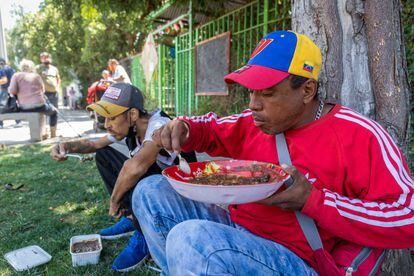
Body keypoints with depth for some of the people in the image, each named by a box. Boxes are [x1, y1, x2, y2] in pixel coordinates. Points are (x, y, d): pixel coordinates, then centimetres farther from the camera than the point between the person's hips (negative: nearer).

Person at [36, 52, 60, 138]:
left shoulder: (54, 69, 18)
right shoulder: (38, 68, 2)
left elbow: (58, 79, 26)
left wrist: (57, 87, 11)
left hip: (54, 93, 5)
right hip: (43, 94, -5)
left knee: (54, 113, 8)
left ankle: (53, 134, 16)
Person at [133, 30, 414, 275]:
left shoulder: (358, 136, -13)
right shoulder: (254, 123, 5)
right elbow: (211, 129, 19)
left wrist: (312, 201, -23)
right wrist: (184, 129, -5)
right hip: (236, 227, 7)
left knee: (189, 238, -33)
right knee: (151, 192, 1)